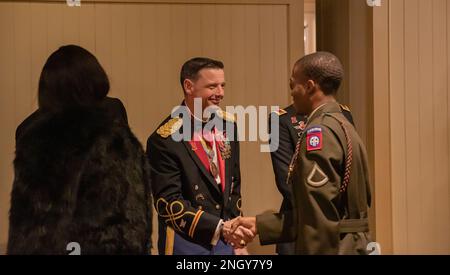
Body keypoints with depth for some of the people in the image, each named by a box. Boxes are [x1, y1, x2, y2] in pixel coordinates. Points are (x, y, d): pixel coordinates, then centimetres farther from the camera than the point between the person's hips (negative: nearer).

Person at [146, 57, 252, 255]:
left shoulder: (227, 124, 3)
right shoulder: (166, 139, -16)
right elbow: (169, 202, -17)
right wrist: (219, 227, -25)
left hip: (225, 241, 5)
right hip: (186, 243, -5)